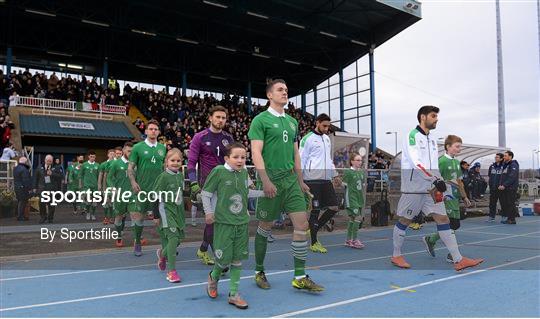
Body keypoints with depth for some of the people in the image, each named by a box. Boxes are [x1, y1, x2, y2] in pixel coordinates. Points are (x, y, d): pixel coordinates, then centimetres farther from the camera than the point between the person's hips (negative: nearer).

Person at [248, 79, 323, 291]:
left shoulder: (292, 122, 16)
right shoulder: (261, 120, -4)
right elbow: (256, 152, -12)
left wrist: (300, 181, 17)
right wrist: (266, 180, -20)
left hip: (291, 179, 6)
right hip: (270, 181, -6)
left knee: (302, 224, -2)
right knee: (265, 227, 6)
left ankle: (300, 277, 7)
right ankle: (259, 272, 25)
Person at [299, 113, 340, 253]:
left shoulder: (327, 138, 16)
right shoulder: (307, 139, -6)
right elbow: (300, 160, -7)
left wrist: (334, 174, 19)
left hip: (326, 179, 7)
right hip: (313, 179, -7)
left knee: (334, 207, 4)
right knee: (315, 210, -2)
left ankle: (313, 230, 21)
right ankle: (314, 243, 10)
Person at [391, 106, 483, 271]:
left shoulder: (432, 140, 16)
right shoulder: (412, 136, -9)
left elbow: (434, 166, 19)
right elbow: (416, 163, -20)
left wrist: (439, 185, 10)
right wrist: (436, 180, -25)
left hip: (431, 189, 7)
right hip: (413, 188, -7)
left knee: (443, 219, 1)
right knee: (404, 221, 4)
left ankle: (458, 260, 1)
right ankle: (396, 256, 20)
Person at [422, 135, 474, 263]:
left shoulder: (456, 162, 14)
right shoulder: (442, 161, -12)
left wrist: (464, 197, 23)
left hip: (455, 198, 9)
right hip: (446, 197, -9)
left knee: (455, 225, 11)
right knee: (453, 225, -5)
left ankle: (430, 240, 27)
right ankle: (452, 255, 8)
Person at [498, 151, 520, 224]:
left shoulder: (513, 165, -9)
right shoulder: (505, 165, 20)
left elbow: (512, 177, -18)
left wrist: (504, 185, -19)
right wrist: (500, 185, 6)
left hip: (511, 189, -9)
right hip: (504, 188, 9)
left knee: (510, 204, -6)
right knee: (503, 203, 8)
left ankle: (512, 219, 0)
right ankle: (508, 218, 17)